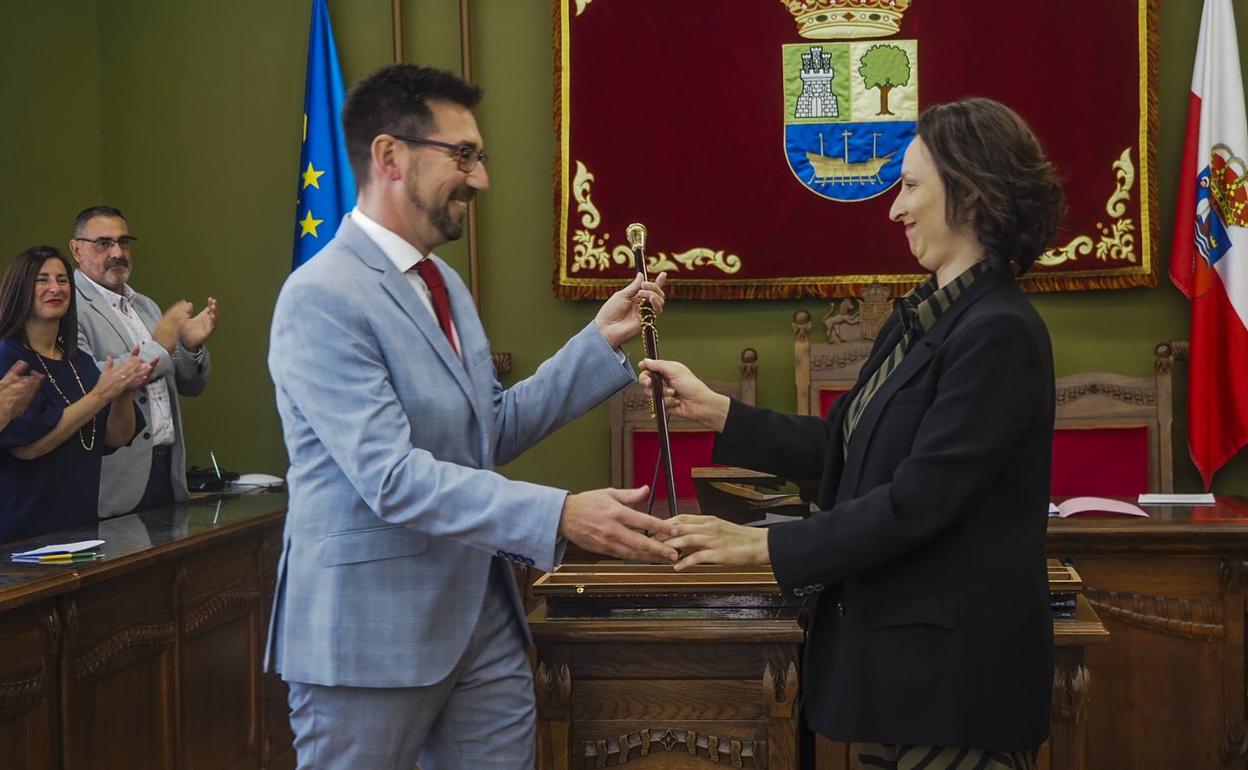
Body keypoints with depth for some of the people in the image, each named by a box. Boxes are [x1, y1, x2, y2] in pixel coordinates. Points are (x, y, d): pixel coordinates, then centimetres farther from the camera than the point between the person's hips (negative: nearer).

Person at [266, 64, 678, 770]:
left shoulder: (444, 285, 12)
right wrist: (559, 515, -30)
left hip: (481, 618, 8)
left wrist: (602, 340, 7)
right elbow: (392, 477, -25)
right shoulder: (322, 297, -17)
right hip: (371, 631, -8)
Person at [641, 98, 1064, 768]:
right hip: (888, 653, 9)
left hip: (953, 669, -9)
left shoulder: (999, 334, -19)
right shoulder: (919, 320, 10)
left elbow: (916, 500, -22)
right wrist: (712, 410, 9)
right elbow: (845, 448, 12)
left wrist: (761, 545, -17)